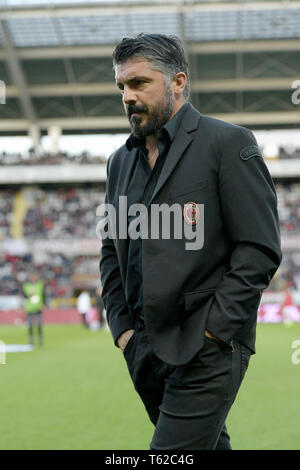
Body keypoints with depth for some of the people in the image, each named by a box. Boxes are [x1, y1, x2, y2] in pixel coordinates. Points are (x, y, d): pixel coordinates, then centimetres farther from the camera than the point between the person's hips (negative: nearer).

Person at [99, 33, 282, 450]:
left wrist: (211, 332, -15)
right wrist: (123, 329, 8)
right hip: (147, 351, 7)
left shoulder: (228, 143, -6)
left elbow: (260, 250, -11)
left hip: (208, 350, -7)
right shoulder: (121, 161, 14)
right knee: (207, 445, 17)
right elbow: (112, 254, 21)